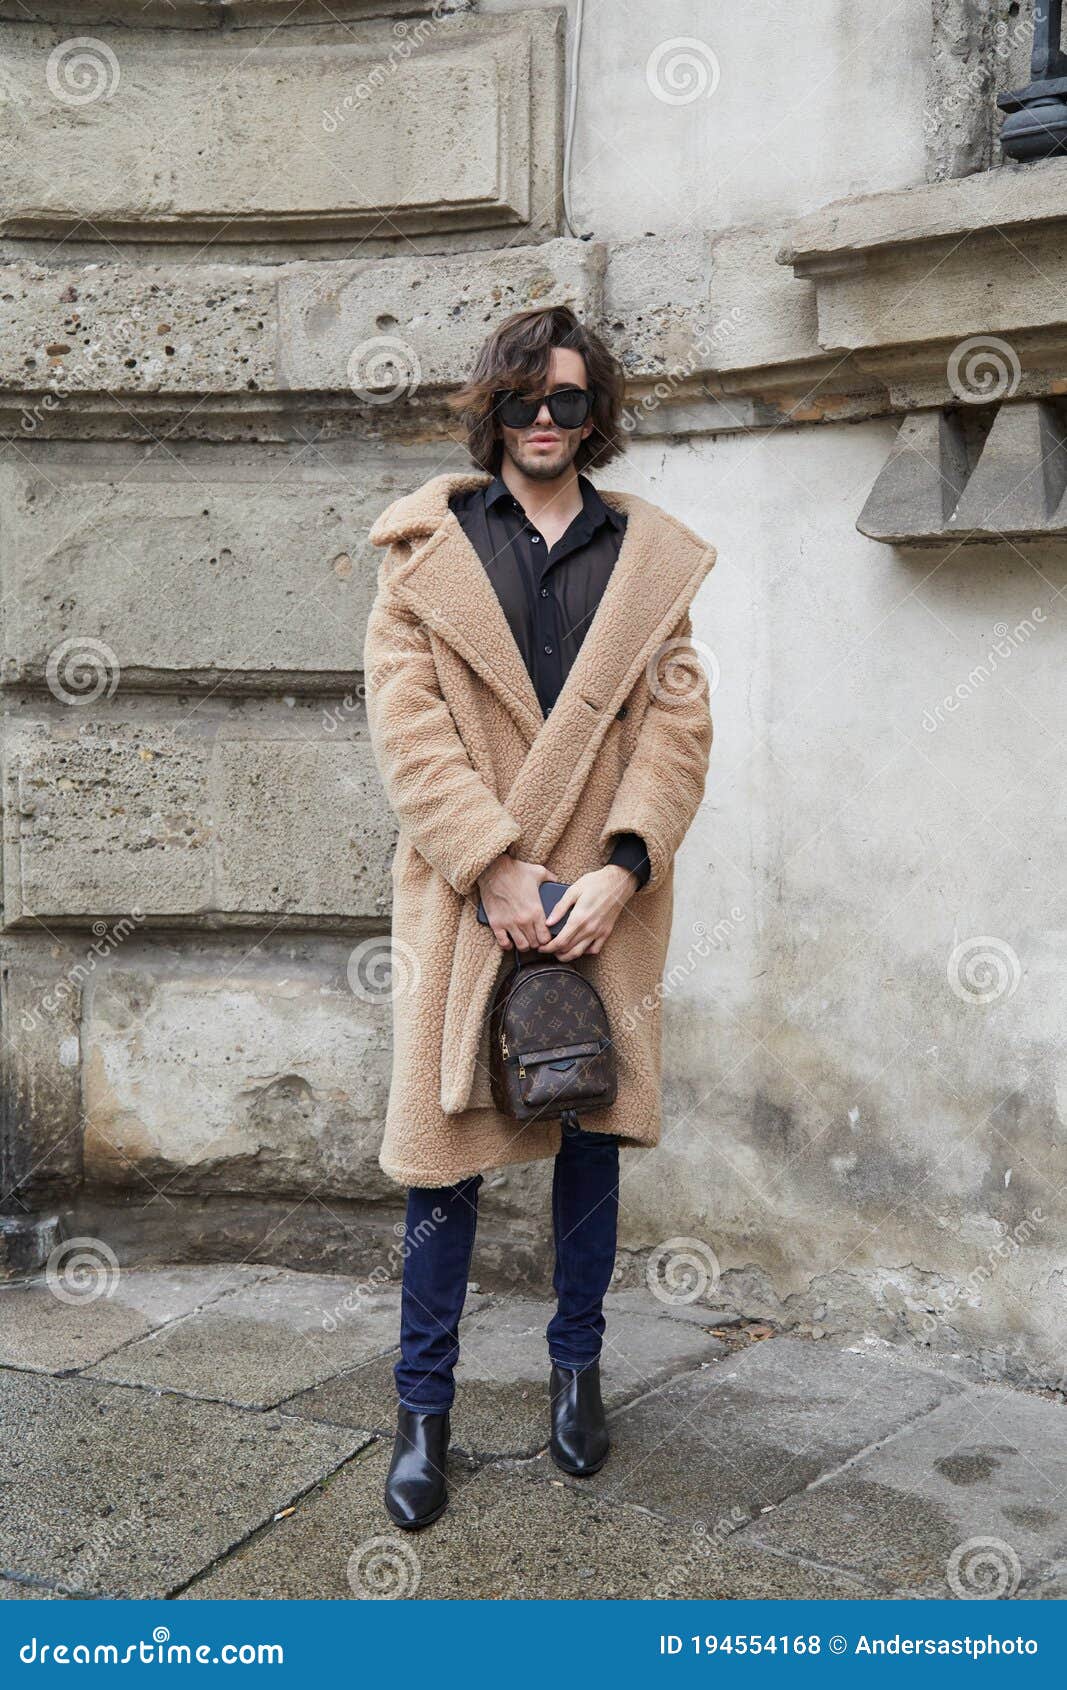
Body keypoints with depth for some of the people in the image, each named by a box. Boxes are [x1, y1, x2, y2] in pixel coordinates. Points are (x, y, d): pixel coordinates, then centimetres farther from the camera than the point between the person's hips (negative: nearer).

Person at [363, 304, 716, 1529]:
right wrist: (494, 867, -15)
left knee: (592, 1132, 11)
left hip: (602, 893, 2)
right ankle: (424, 1405, 16)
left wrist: (622, 867, -12)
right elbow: (405, 720, -5)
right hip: (465, 890, -2)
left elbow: (678, 725, 2)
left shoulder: (649, 558, 10)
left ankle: (576, 1367, 29)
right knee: (444, 1146, 1)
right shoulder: (429, 544, 5)